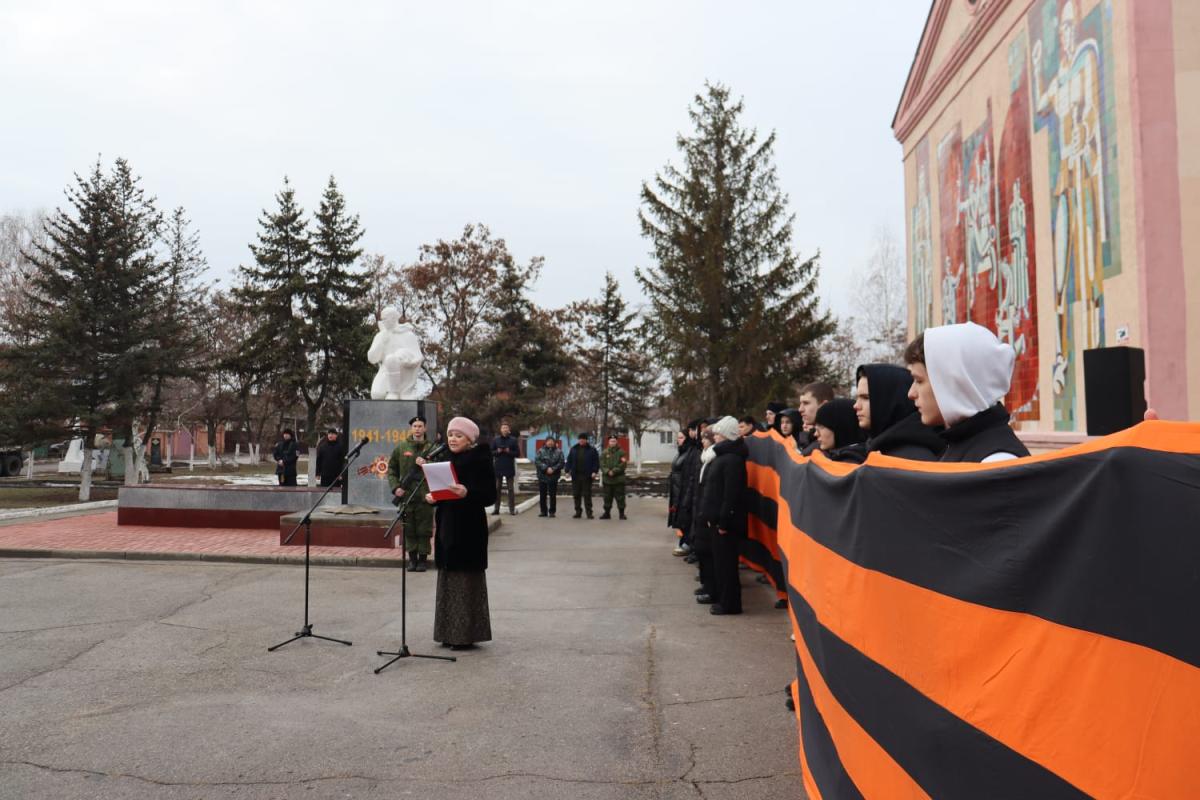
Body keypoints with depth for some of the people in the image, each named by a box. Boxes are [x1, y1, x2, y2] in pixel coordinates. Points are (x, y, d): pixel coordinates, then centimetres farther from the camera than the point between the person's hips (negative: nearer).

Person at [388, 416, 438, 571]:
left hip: (425, 496, -1)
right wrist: (396, 487, 0)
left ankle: (423, 559, 13)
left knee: (424, 530, 2)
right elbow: (391, 469, 11)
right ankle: (412, 557, 18)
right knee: (409, 530, 7)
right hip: (406, 496, 1)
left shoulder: (432, 448, 3)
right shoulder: (401, 448, 7)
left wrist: (426, 464, -16)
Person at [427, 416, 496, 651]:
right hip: (447, 526, 8)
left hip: (469, 529, -8)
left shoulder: (480, 460, -9)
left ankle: (467, 634, 7)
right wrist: (432, 498, -3)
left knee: (467, 579, -2)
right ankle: (450, 632, 21)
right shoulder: (447, 460, 13)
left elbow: (490, 495, -14)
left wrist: (467, 493, -30)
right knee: (448, 579, 11)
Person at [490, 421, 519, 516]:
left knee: (511, 489, 3)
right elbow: (491, 452, 6)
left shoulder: (513, 440, 1)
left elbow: (517, 453, 0)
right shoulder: (495, 440, 4)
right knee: (497, 489, 4)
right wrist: (497, 451, -13)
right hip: (498, 467, 1)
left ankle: (512, 509, 6)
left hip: (510, 467, -1)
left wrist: (509, 452, -16)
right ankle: (496, 509, 8)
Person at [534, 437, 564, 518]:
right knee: (542, 495, 6)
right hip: (542, 475, 1)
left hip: (553, 476, -1)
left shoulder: (558, 452, 3)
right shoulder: (541, 451, 2)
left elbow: (561, 463, -3)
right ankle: (543, 511, 15)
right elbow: (537, 461, -8)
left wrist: (553, 469, -16)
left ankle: (552, 511, 9)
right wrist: (546, 468, -17)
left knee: (553, 495, 1)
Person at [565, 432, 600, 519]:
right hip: (576, 475, 3)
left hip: (587, 476, -3)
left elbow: (596, 462, -2)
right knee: (576, 494, 6)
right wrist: (568, 470, 0)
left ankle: (589, 512, 3)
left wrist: (595, 471, -12)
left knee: (587, 495, -1)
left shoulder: (592, 450, 1)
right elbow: (569, 460, 10)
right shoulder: (574, 449, 10)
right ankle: (578, 512, 15)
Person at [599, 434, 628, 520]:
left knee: (620, 497, 1)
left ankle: (621, 513, 9)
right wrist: (608, 472, -17)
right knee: (607, 497, 9)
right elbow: (602, 464, 0)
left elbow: (623, 465, -8)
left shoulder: (621, 452, 0)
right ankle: (607, 513, 18)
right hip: (607, 479, 2)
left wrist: (614, 471, -17)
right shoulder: (604, 453, 6)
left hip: (619, 479, -2)